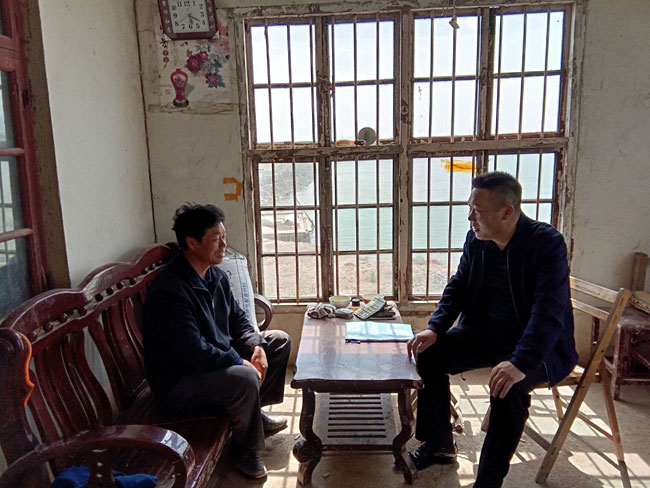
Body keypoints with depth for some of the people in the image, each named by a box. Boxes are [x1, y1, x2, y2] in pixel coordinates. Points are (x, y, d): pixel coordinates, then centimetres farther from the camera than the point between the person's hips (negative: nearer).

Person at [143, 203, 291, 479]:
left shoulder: (215, 275, 1)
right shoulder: (169, 289, -28)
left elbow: (237, 319, 11)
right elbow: (194, 352, -31)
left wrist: (257, 346, -7)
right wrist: (241, 362, -21)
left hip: (217, 359, 10)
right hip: (177, 382, -9)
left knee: (279, 341, 9)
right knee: (245, 378, -35)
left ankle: (254, 412, 20)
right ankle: (245, 449, -5)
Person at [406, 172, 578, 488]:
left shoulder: (547, 242, -20)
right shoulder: (476, 239, -1)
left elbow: (550, 311, -28)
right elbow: (458, 287, 6)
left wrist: (520, 363, -40)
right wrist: (435, 329, -9)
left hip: (539, 344, -6)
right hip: (487, 334, 6)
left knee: (509, 385, -33)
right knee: (429, 353, -8)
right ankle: (439, 446, 11)